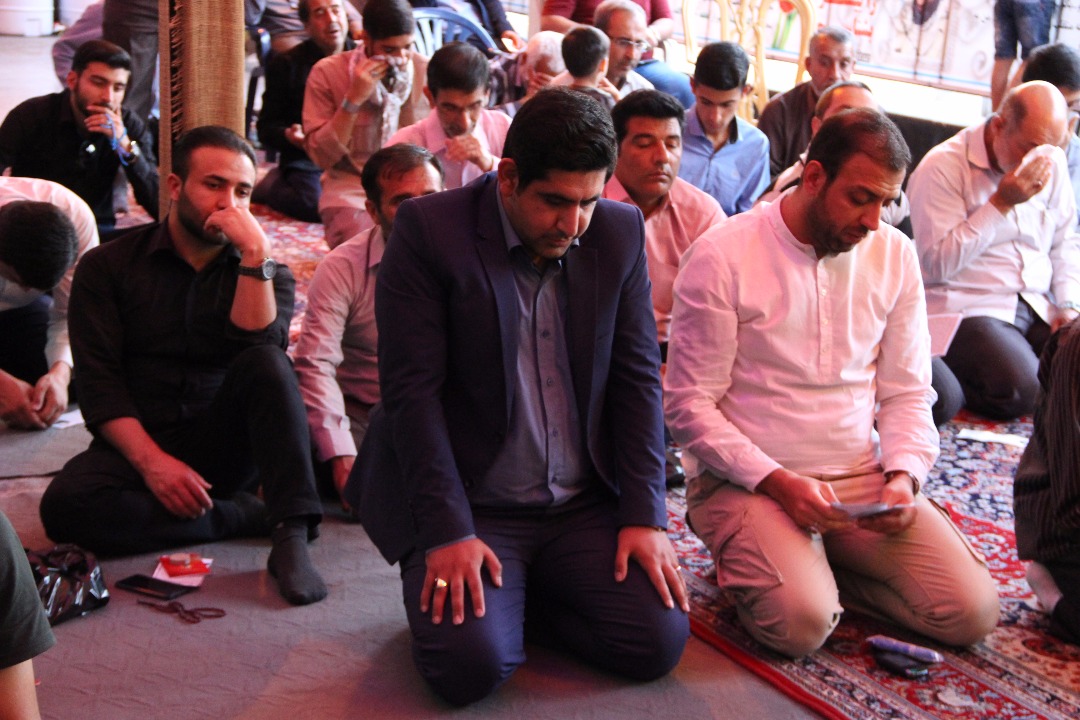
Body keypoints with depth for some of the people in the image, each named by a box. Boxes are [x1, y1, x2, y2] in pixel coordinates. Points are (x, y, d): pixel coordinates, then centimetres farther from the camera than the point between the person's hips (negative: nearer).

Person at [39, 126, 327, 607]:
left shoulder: (265, 274, 8)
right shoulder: (108, 266, 4)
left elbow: (258, 348, -14)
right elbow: (99, 383, -6)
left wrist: (255, 255, -21)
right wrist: (151, 460, -18)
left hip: (226, 447, 1)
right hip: (135, 447, 0)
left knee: (266, 364, -28)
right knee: (65, 504, -32)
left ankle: (292, 535, -32)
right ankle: (248, 515, -21)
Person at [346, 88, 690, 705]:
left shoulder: (620, 232, 2)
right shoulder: (428, 230, -11)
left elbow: (638, 380, 4)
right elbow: (413, 392, -14)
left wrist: (644, 515, -4)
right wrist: (449, 534, -19)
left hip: (586, 508, 4)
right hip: (471, 506, -4)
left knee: (659, 641, -12)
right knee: (472, 663, -24)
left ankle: (517, 600, 13)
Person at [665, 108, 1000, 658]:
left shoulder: (895, 255, 6)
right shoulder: (721, 256, -10)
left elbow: (907, 392, 9)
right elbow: (689, 405, -10)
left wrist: (903, 475, -10)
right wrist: (777, 483, -20)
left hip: (862, 478, 5)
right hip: (744, 481, -5)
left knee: (972, 612, -12)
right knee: (800, 621, -29)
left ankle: (821, 565, 8)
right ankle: (749, 560, 4)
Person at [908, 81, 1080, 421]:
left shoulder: (1052, 163, 11)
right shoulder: (943, 167, -10)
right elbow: (937, 265, -17)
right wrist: (1001, 203, -18)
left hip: (1039, 308, 7)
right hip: (968, 310, -6)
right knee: (1020, 390, -30)